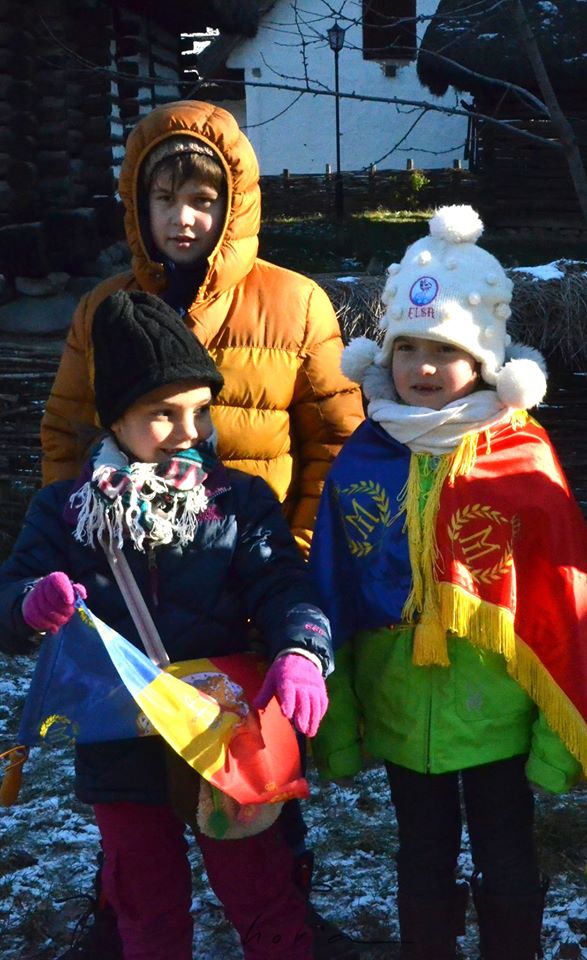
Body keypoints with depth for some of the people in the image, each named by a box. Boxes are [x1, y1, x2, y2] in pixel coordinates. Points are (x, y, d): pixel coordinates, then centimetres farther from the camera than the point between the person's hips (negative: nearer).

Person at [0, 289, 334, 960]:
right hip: (121, 749, 1)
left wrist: (302, 652, -36)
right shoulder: (65, 509, -3)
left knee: (262, 897, 13)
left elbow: (283, 587, -15)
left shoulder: (241, 501, -5)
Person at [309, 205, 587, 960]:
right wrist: (333, 720, 3)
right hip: (400, 712, 3)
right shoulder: (362, 460, -5)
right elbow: (333, 597, 1)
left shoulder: (524, 461, -12)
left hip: (494, 712, -2)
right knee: (422, 864, 21)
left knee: (507, 868, 16)